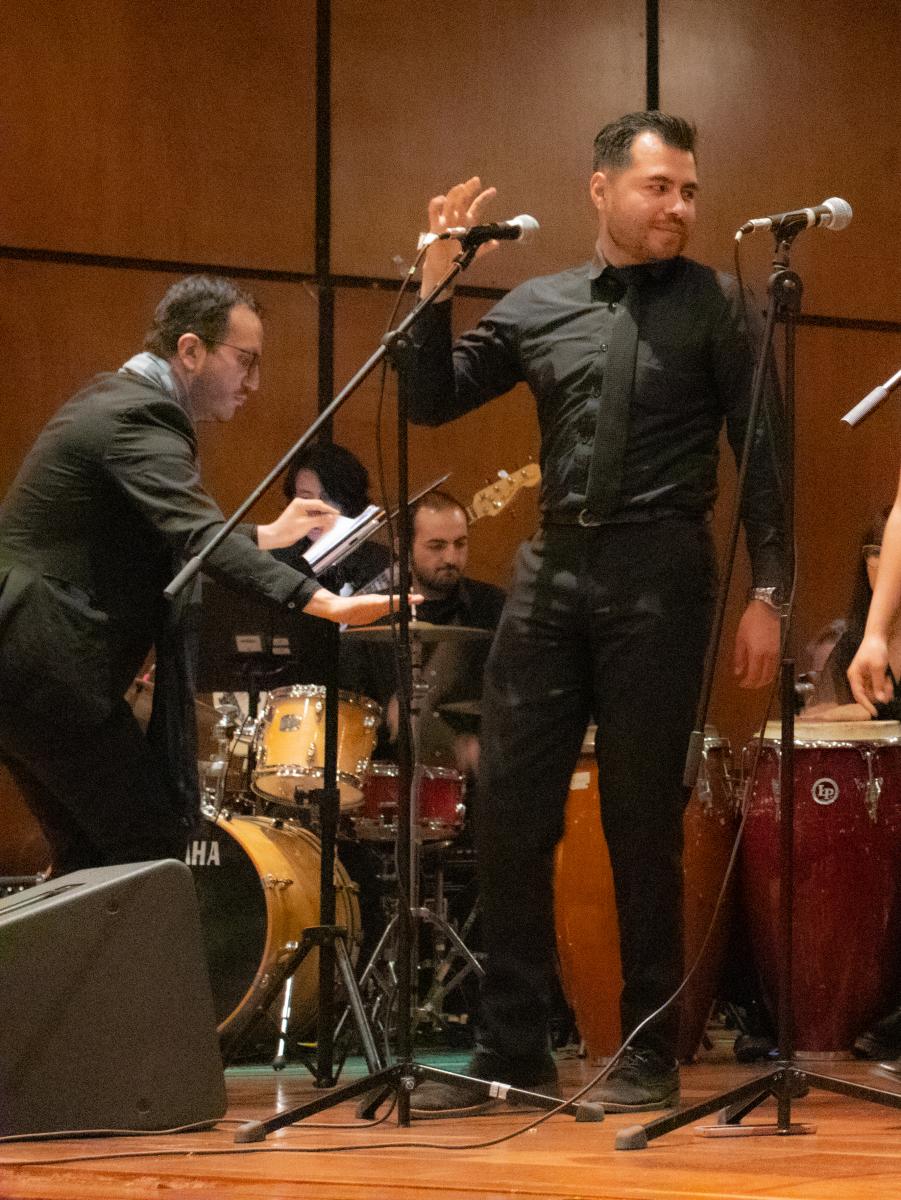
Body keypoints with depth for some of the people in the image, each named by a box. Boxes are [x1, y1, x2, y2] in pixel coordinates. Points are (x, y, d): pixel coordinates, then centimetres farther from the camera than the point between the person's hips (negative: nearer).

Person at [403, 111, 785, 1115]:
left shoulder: (711, 305, 3)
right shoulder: (537, 307, 11)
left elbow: (759, 454, 0)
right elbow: (431, 402, 9)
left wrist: (766, 592, -7)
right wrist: (436, 285, -4)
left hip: (659, 575, -3)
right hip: (553, 568, 3)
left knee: (644, 819, 0)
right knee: (509, 808, 2)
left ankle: (648, 1056, 11)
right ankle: (512, 1050, 10)